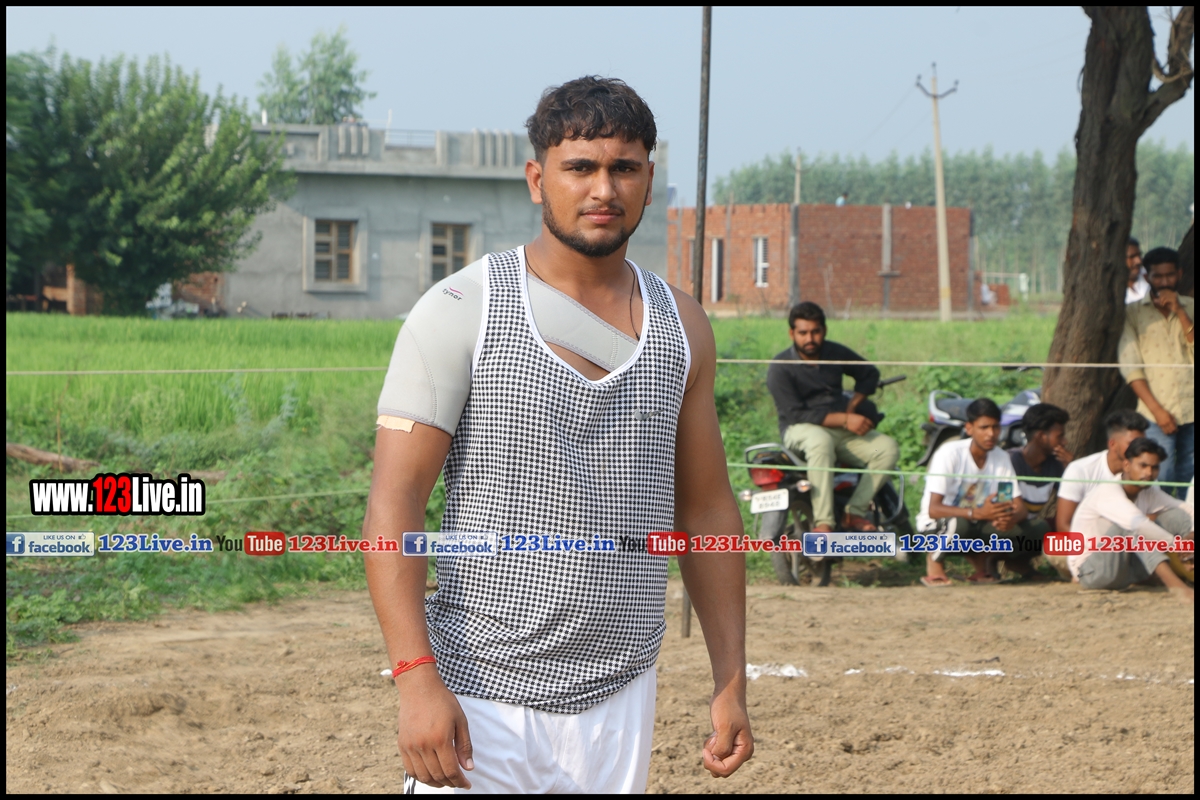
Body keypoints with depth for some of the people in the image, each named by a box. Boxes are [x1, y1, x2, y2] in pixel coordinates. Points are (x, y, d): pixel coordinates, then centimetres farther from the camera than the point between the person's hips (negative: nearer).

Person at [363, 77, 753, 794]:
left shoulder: (681, 325, 11)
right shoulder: (461, 311, -5)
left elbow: (707, 507, 16)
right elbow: (394, 504, -10)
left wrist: (732, 681, 10)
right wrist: (416, 680, -20)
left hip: (621, 701, 4)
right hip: (480, 701, -4)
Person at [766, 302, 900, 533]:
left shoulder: (836, 353, 8)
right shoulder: (780, 369, -9)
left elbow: (869, 373, 24)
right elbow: (795, 414, -17)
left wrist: (854, 405, 5)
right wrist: (844, 420, -24)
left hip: (841, 429, 6)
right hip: (800, 430, -6)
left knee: (888, 448, -17)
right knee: (820, 442, -41)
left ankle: (854, 511, -17)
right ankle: (822, 522, -45)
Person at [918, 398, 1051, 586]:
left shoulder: (1001, 458, -2)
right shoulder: (949, 453, -20)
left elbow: (1020, 506, -3)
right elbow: (933, 509, -27)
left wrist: (1012, 517, -30)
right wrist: (977, 513, -42)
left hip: (977, 525, 5)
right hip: (938, 525, -5)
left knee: (1039, 529, -15)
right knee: (959, 526, -42)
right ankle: (935, 560, -9)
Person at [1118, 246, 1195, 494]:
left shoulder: (1190, 308, 12)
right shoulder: (1133, 312, 5)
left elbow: (1194, 354, -1)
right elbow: (1130, 367, -2)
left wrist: (1178, 311, -8)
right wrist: (1157, 410, -11)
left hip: (1190, 411, 3)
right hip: (1156, 415, -3)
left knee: (1188, 483, 5)